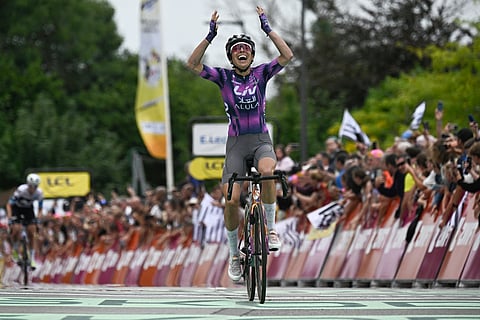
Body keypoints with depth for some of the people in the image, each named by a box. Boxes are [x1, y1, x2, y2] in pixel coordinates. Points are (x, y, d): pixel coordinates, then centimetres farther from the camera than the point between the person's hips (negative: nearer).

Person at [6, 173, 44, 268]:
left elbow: (40, 208, -10)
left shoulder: (39, 193, -24)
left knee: (31, 233, -5)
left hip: (28, 208, 3)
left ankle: (32, 259, 3)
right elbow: (9, 204, -28)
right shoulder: (21, 190, -34)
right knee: (16, 229, -25)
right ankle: (15, 248, 3)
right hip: (17, 208, -3)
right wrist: (9, 216, -43)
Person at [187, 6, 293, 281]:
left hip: (261, 139, -1)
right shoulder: (224, 77, 1)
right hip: (236, 142, 1)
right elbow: (193, 64, -12)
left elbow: (287, 56, -12)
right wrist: (211, 36, -20)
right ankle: (235, 255, 8)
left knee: (267, 172, -36)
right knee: (232, 200, -12)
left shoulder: (261, 73, 2)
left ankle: (271, 228, -18)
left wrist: (267, 28, -15)